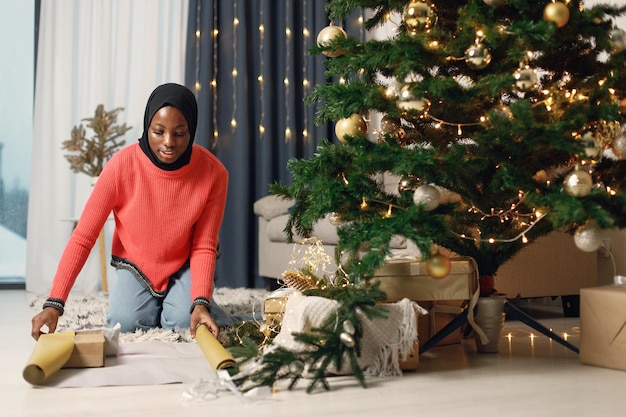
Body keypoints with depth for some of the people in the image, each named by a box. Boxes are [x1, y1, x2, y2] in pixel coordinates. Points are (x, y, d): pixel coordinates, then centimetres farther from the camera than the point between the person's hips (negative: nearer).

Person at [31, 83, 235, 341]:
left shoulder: (213, 173, -24)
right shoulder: (122, 164, -26)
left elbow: (204, 247, -16)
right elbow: (83, 237, -23)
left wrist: (200, 301, -33)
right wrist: (54, 303, -31)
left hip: (185, 266, 0)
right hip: (134, 264, 0)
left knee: (183, 321, -23)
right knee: (125, 323, -22)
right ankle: (156, 303, 13)